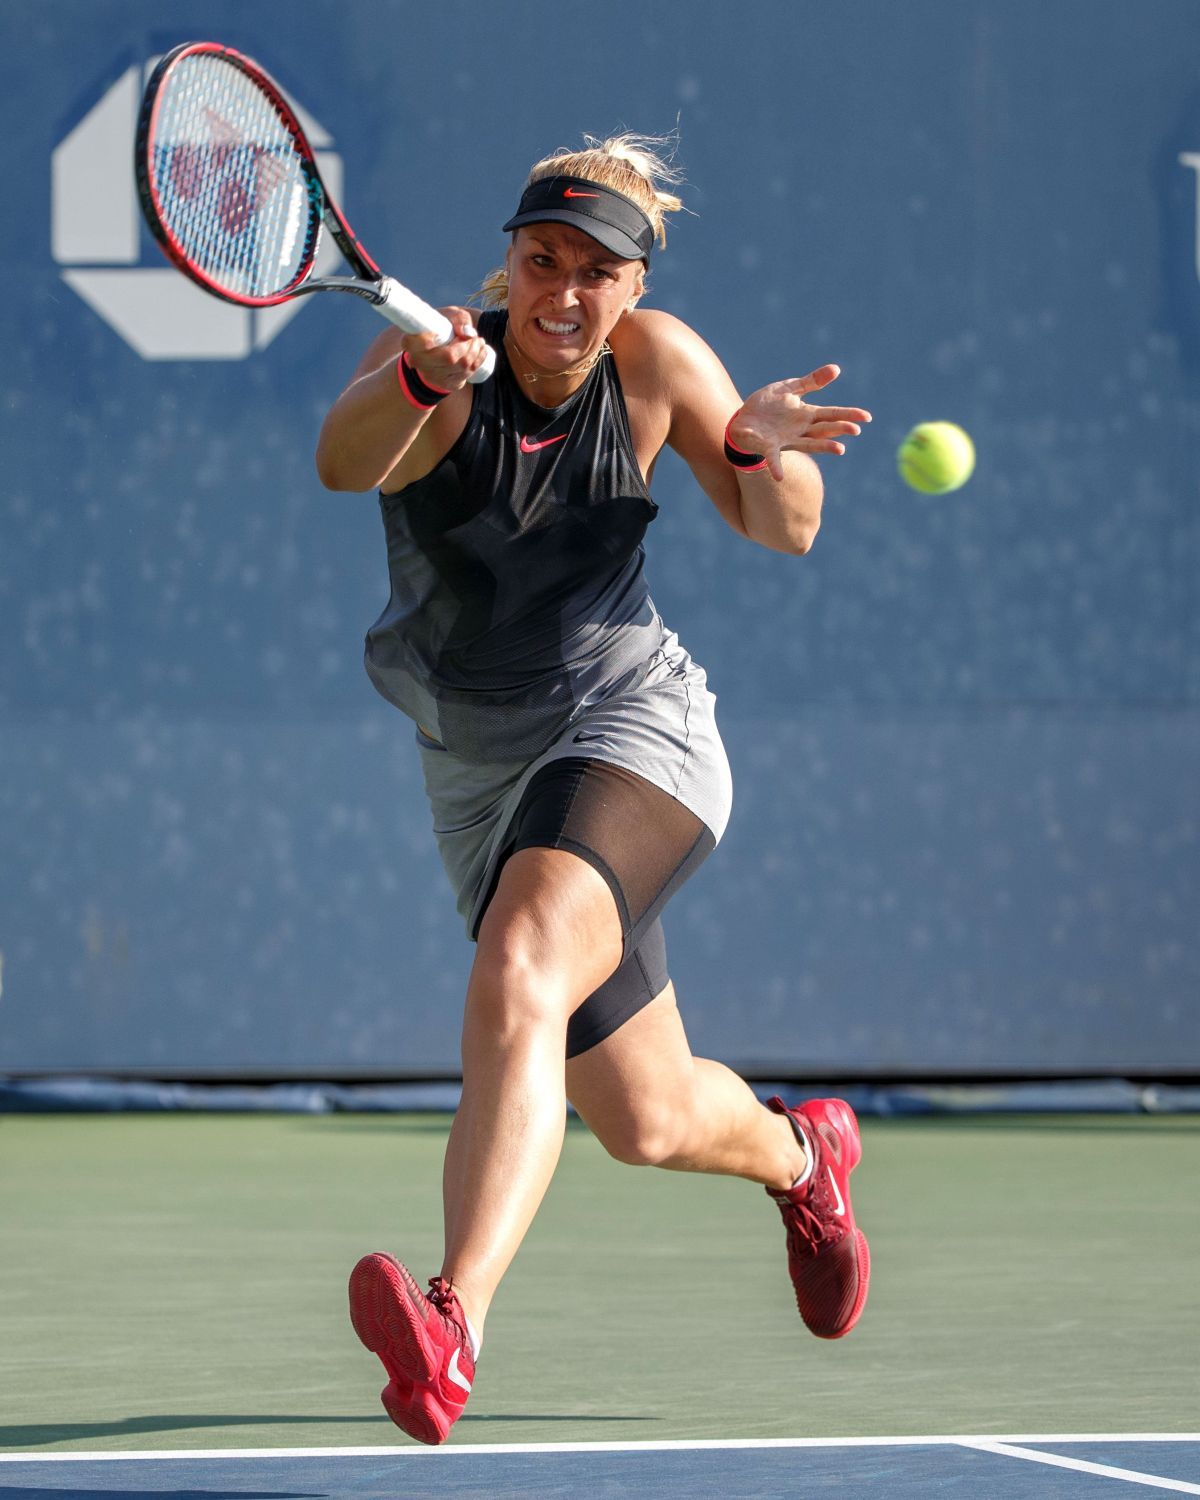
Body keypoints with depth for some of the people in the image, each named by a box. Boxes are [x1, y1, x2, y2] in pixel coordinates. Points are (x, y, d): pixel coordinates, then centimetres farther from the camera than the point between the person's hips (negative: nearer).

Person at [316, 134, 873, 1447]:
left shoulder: (654, 359, -7)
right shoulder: (433, 358, -13)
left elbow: (784, 531, 3)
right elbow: (344, 461, -35)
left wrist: (763, 453, -21)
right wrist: (421, 381, -56)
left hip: (628, 730, -2)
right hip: (478, 773, 2)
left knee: (517, 981, -34)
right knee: (643, 1123, 13)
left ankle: (451, 1329, -48)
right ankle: (797, 1153, 50)